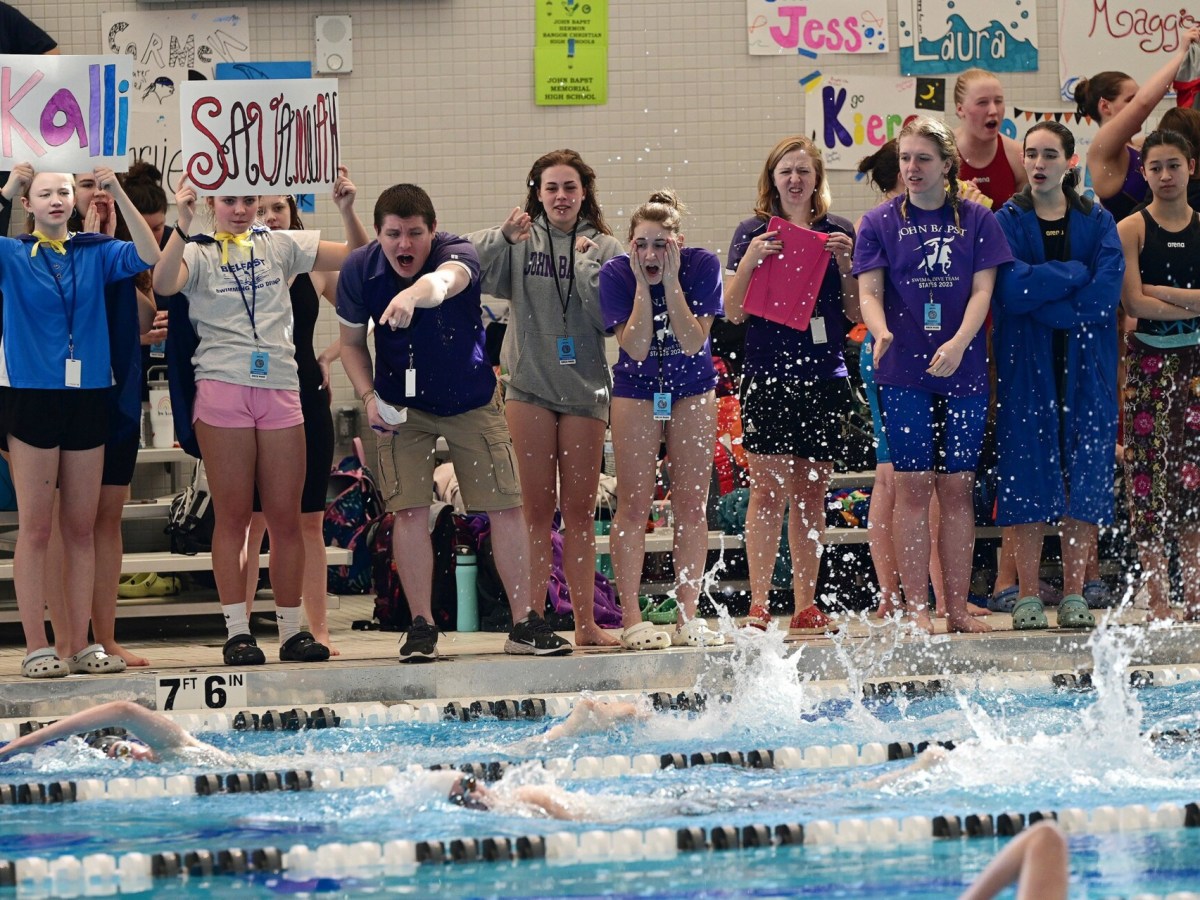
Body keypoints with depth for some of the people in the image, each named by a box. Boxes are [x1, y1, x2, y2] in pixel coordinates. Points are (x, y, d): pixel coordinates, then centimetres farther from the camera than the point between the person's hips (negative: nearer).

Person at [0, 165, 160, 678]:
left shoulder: (95, 253, 9)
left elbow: (148, 257, -6)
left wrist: (118, 193, -10)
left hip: (88, 398, 3)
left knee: (81, 529, 6)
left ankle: (81, 644, 11)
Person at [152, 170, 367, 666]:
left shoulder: (281, 246, 13)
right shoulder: (199, 253, 4)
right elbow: (163, 283, -17)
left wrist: (347, 211, -5)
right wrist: (183, 224, -25)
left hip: (279, 389, 3)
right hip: (222, 388, -3)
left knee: (286, 516, 3)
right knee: (233, 516, -2)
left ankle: (291, 629, 10)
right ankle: (237, 631, 1)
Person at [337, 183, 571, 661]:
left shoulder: (458, 253, -26)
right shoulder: (359, 271, -15)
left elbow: (444, 282, -52)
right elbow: (352, 342, 0)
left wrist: (414, 294, -75)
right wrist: (368, 397, -17)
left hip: (472, 402, -1)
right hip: (402, 407, 1)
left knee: (507, 506, -3)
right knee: (409, 510, -9)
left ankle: (525, 622, 6)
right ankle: (421, 627, -1)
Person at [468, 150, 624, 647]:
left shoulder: (603, 247, 5)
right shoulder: (520, 241, 4)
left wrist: (586, 261, -11)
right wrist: (502, 238, -26)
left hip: (585, 386, 1)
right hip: (530, 386, -1)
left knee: (580, 508, 6)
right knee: (538, 508, 0)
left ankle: (585, 621, 10)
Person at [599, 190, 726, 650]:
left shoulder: (702, 265, -17)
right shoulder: (616, 273, -17)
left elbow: (693, 342, -23)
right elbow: (635, 346, -23)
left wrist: (671, 282, -29)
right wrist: (643, 284, -28)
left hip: (692, 387, 1)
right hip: (636, 388, -1)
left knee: (690, 504, 1)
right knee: (634, 504, -5)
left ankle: (689, 617, 5)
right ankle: (632, 619, -3)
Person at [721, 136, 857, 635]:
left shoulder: (838, 233, 10)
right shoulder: (753, 232, 3)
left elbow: (855, 312, 9)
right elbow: (734, 311, -1)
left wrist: (845, 263, -6)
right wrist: (750, 261, -15)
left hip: (825, 375, 3)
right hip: (768, 374, -3)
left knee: (811, 493, 6)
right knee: (769, 490, -7)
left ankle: (806, 606, 11)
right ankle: (759, 604, -6)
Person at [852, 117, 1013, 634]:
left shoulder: (976, 220, 6)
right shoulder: (881, 222, 4)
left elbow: (982, 290, 0)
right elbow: (869, 291, -2)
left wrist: (959, 343, -17)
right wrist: (881, 332, -24)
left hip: (963, 372, 1)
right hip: (903, 374, -1)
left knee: (957, 487, 4)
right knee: (913, 487, -2)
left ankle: (958, 607, 8)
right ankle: (916, 609, 1)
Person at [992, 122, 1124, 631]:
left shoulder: (1098, 223, 9)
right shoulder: (1007, 222, 5)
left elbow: (1105, 295, -7)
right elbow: (1010, 289, -12)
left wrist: (1040, 296, -12)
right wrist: (1074, 274, -9)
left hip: (1085, 369, 1)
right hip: (1026, 368, -1)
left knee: (1085, 474, -2)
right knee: (1027, 474, -4)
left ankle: (1074, 595, 3)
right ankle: (1027, 597, 0)